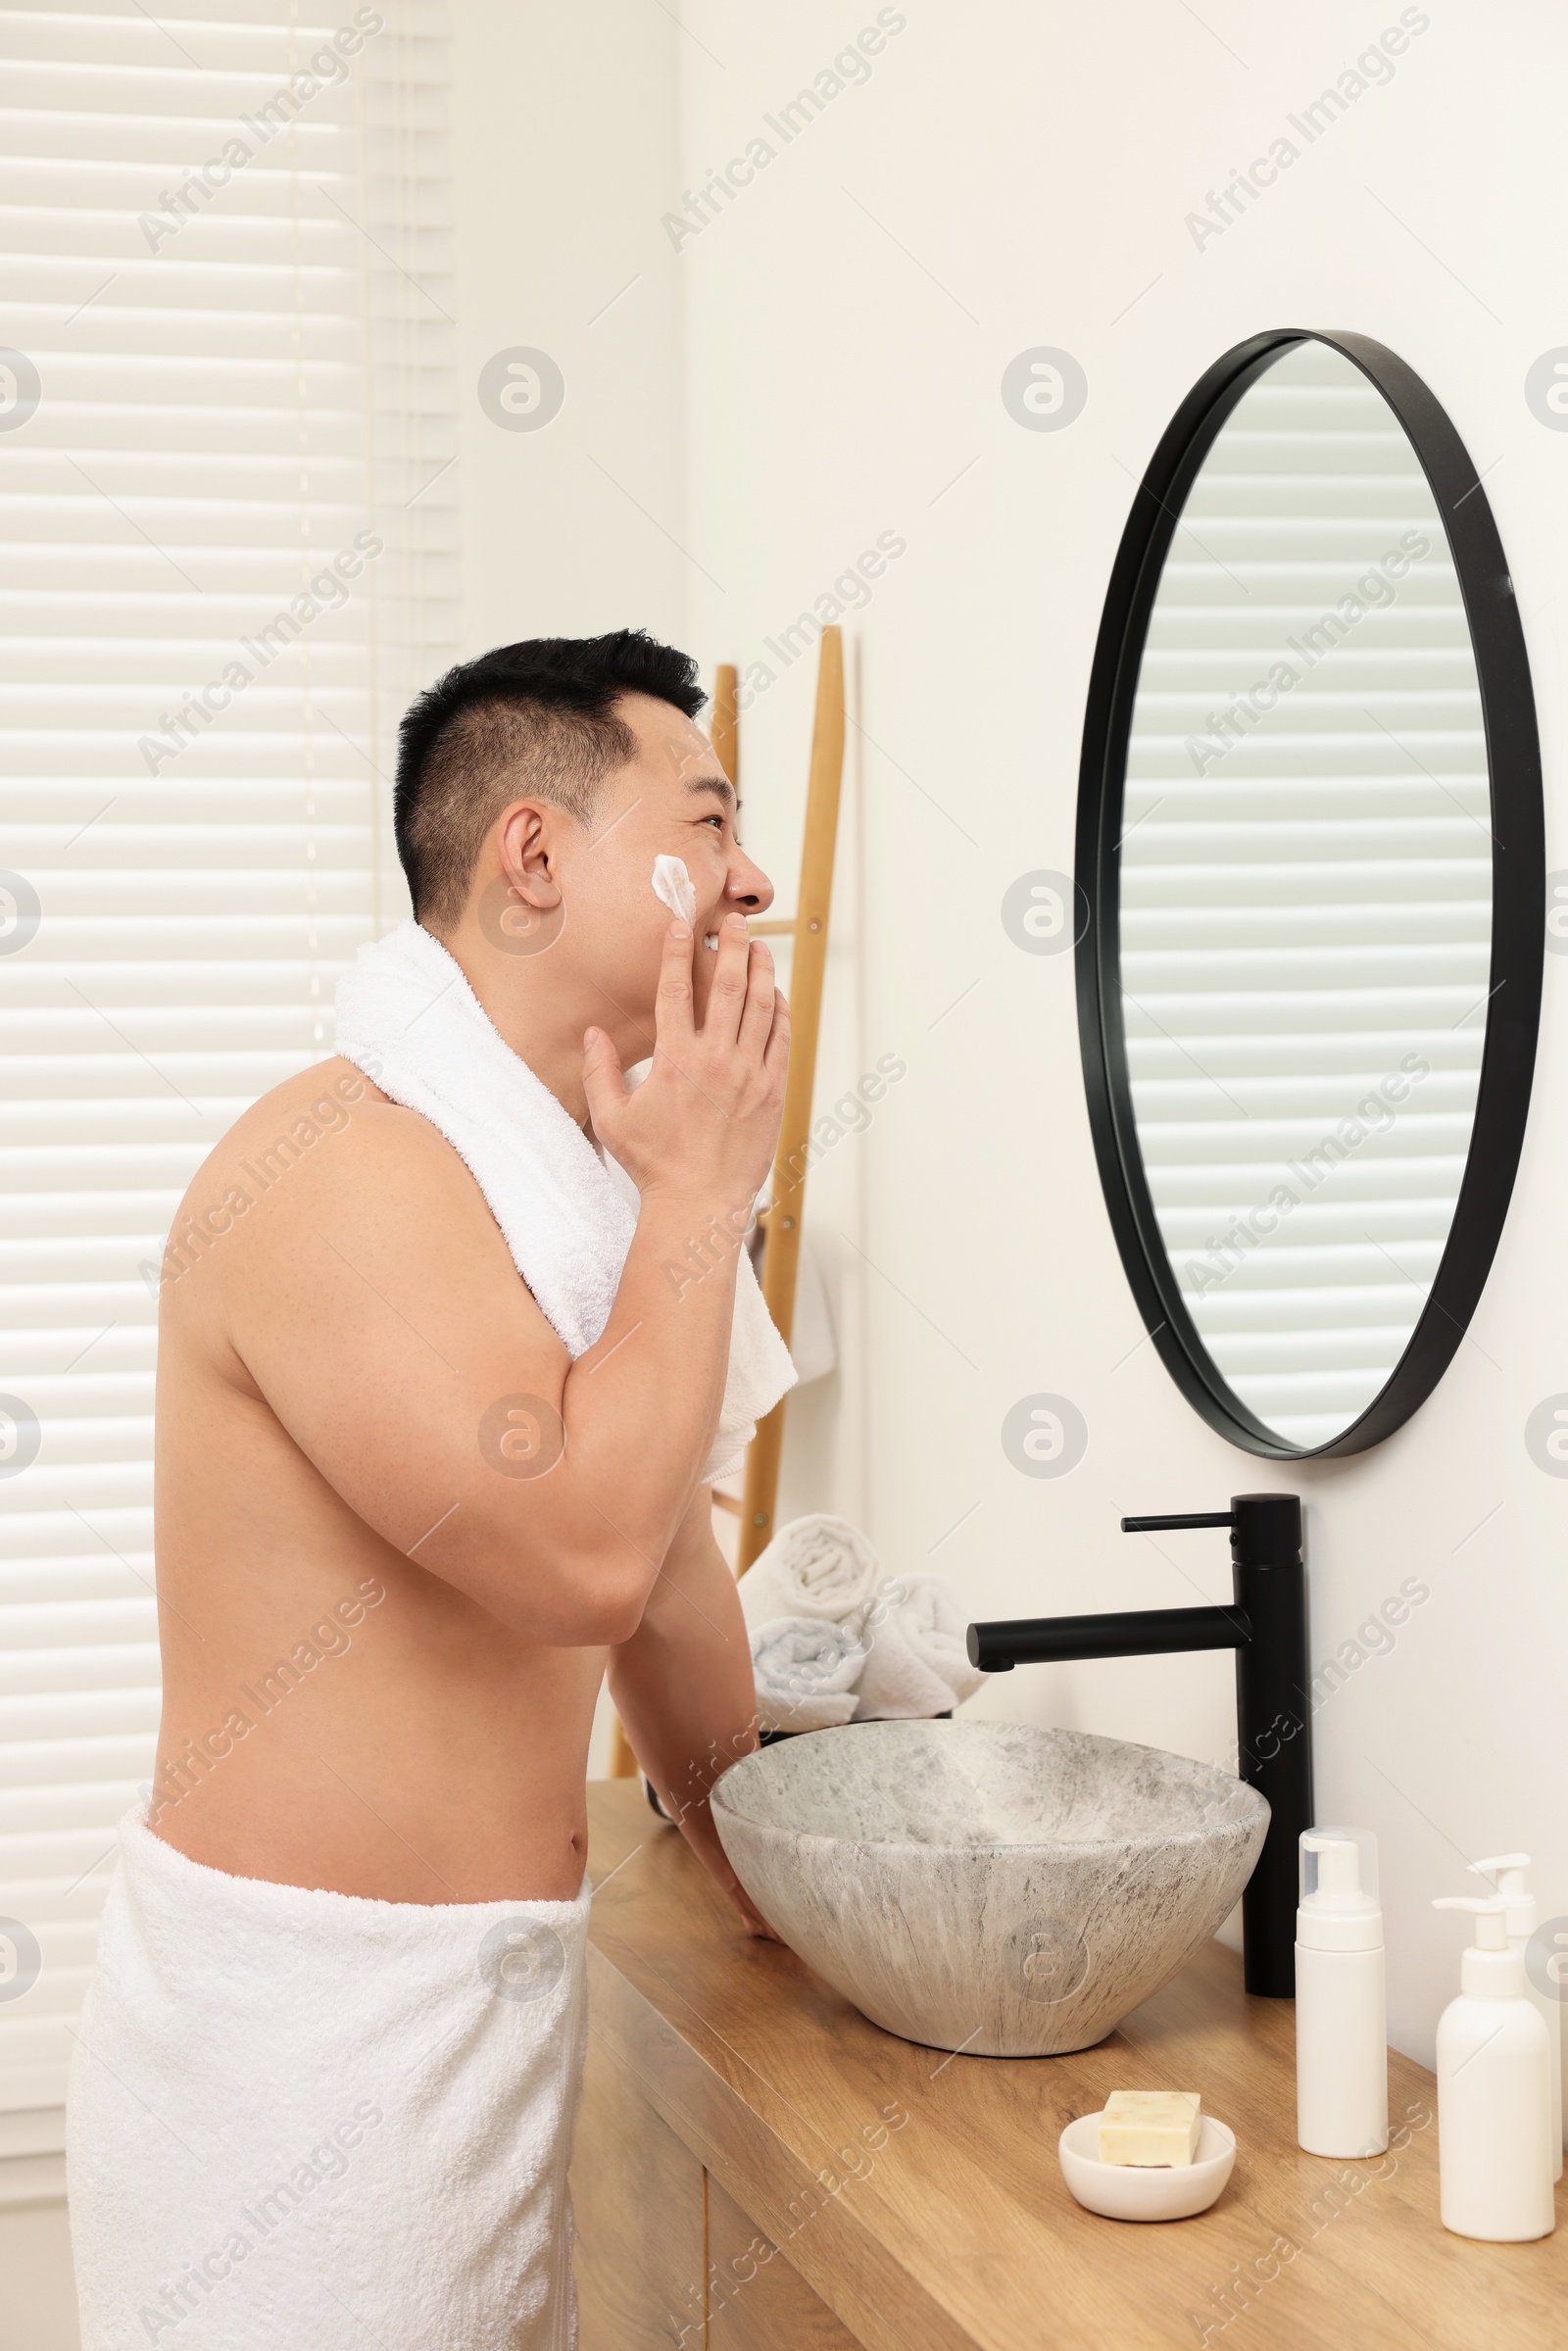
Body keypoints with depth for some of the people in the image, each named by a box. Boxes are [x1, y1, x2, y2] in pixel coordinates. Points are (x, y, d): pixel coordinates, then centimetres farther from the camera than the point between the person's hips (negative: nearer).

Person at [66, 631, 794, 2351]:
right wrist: (700, 1198, -17)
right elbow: (587, 1549, -28)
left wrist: (764, 1880, 25)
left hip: (490, 1994, 9)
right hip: (303, 2015, -9)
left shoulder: (587, 1176, 9)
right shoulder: (344, 1164, -20)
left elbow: (669, 1567, 18)